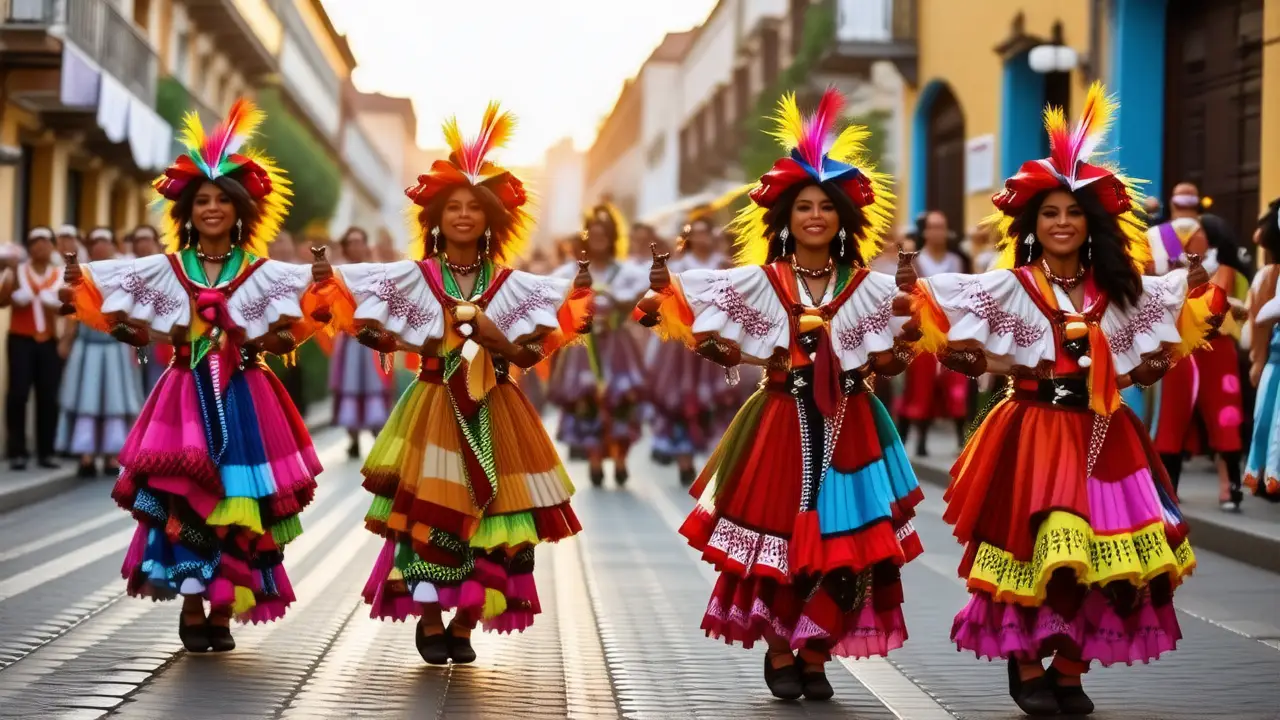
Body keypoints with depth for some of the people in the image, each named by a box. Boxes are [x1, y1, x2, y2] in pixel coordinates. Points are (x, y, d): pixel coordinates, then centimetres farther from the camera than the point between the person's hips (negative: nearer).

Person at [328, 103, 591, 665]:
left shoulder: (512, 286, 4)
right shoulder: (414, 278, 2)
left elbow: (531, 355, 2)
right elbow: (367, 324, 3)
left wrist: (497, 340, -14)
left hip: (493, 413, 1)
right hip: (435, 405, -1)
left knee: (487, 511, 0)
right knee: (428, 512, -6)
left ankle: (463, 626, 12)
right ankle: (429, 624, 7)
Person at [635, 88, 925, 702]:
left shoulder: (868, 288, 3)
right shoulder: (758, 282, 3)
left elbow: (887, 364, 1)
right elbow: (698, 317, 1)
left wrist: (909, 305, -9)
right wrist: (664, 293, -15)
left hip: (846, 425, 1)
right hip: (782, 420, -1)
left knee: (843, 539, 0)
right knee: (779, 535, 1)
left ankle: (815, 655, 15)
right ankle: (779, 653, 17)